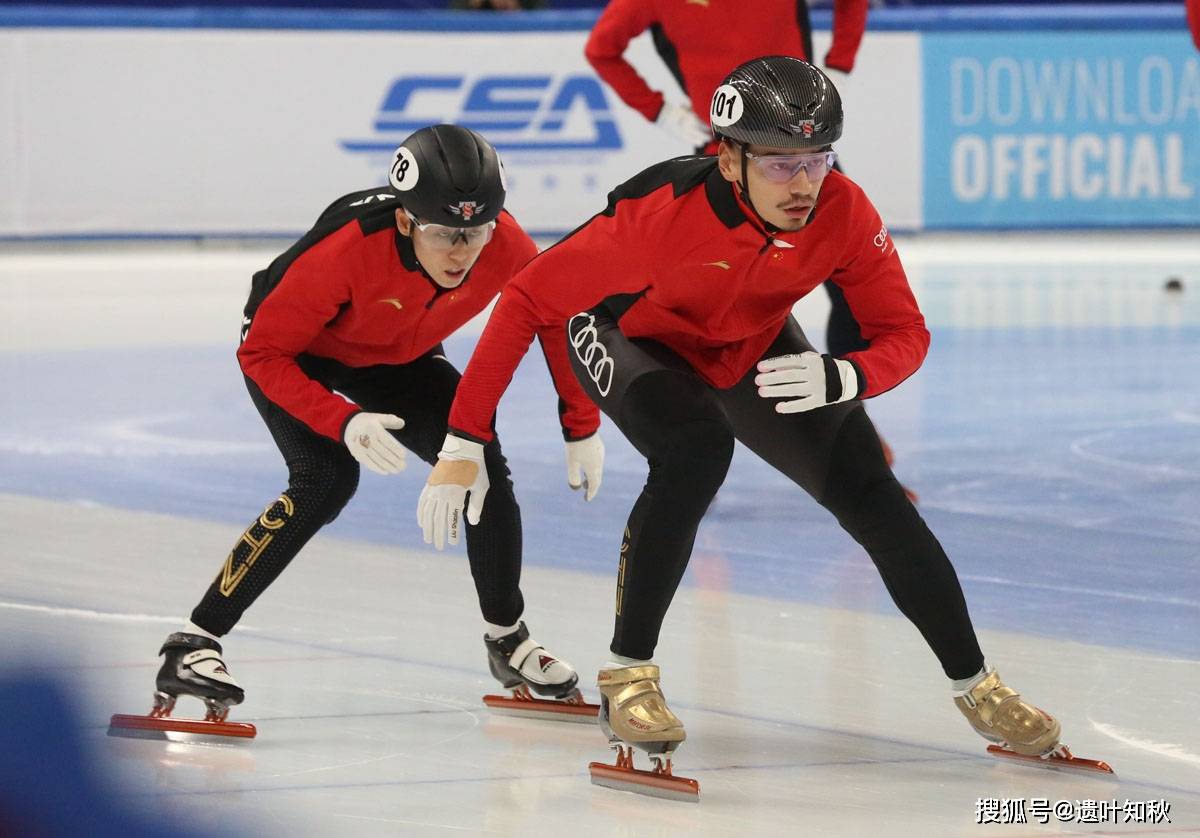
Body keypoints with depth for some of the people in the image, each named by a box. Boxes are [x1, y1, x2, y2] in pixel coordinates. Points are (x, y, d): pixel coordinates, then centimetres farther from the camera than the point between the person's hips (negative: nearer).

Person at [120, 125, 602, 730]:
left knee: (482, 463, -9)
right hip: (295, 352, -5)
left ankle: (506, 639, 15)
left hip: (396, 361, 5)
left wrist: (581, 427, -5)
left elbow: (555, 316, -8)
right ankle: (193, 645, -21)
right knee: (327, 481, -27)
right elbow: (262, 354, -32)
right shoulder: (347, 249, -42)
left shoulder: (503, 247, -29)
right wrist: (344, 423, -42)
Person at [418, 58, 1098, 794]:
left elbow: (905, 333, -19)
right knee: (696, 450, -33)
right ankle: (628, 675, -19)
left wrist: (843, 378, -43)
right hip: (630, 339, -4)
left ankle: (975, 686, 13)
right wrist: (464, 443, -32)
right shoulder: (663, 214, -39)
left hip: (755, 349, 4)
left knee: (867, 492, -4)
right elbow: (528, 299, -33)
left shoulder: (844, 213, -29)